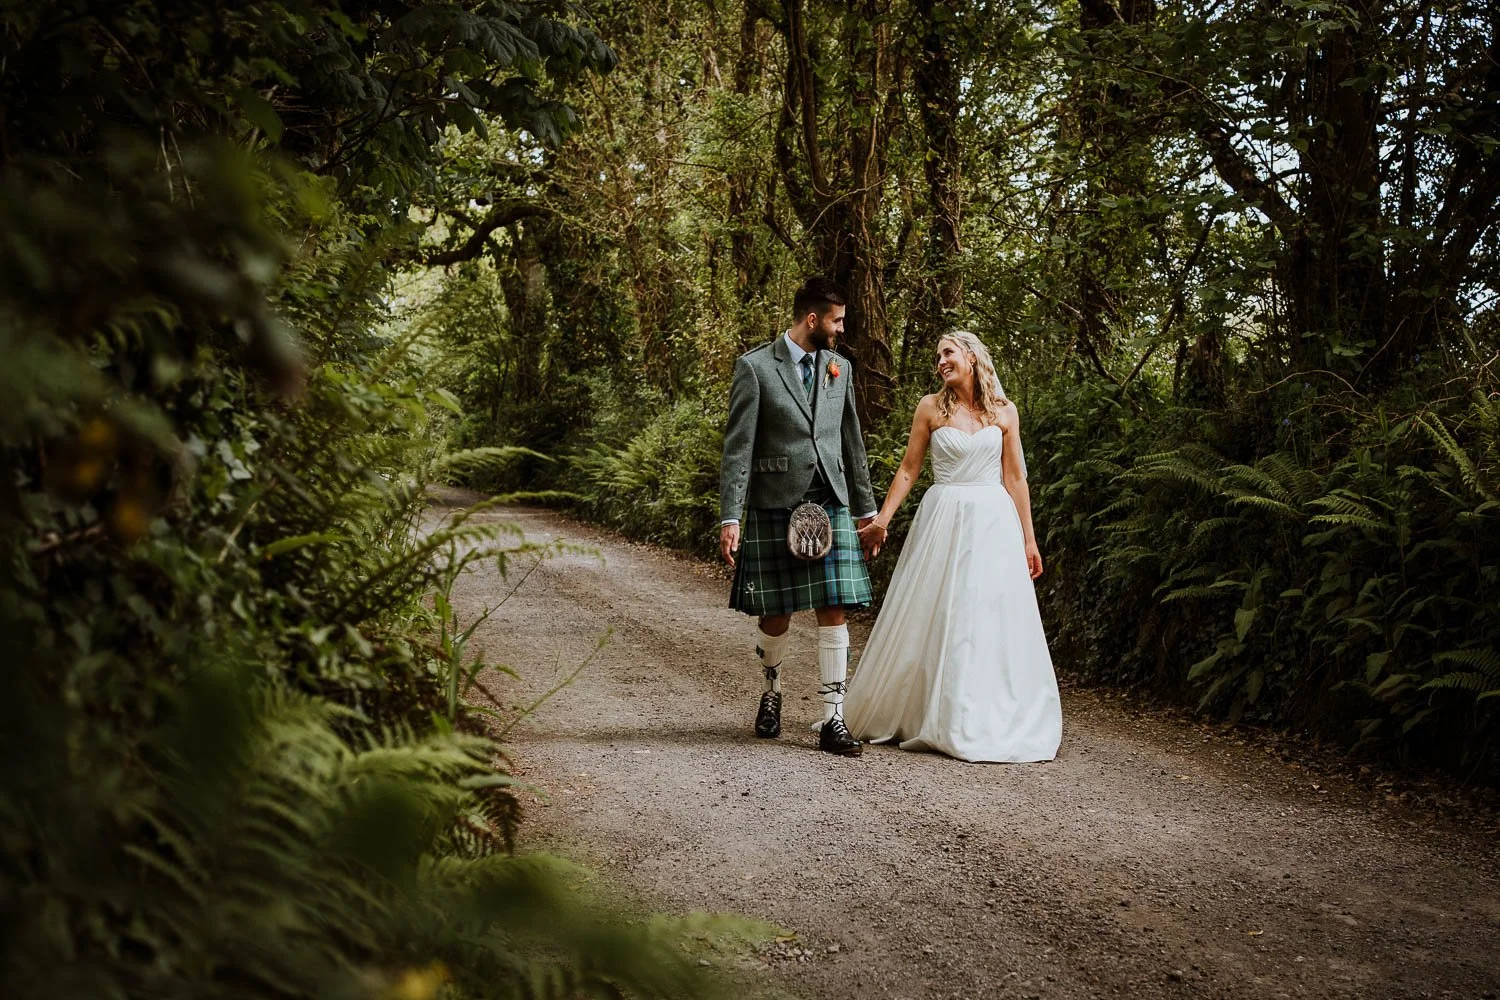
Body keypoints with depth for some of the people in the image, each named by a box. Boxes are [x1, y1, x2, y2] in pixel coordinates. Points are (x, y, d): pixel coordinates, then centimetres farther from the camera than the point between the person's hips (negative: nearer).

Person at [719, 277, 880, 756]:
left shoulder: (839, 367, 12)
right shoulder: (755, 367, -4)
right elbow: (737, 447, -7)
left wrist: (867, 508, 18)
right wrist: (730, 517, -12)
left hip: (830, 505, 4)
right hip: (773, 505, -4)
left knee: (833, 613, -3)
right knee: (776, 614, 6)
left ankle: (833, 721, 1)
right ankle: (771, 691, 34)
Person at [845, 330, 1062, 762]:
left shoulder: (1004, 412, 5)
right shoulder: (931, 408, 3)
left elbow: (1014, 477, 7)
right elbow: (909, 469, 4)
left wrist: (1028, 539, 7)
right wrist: (881, 519, -5)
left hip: (994, 522, 1)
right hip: (944, 520, -1)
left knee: (993, 621, 1)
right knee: (933, 623, 2)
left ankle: (995, 723, 12)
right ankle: (927, 715, 16)